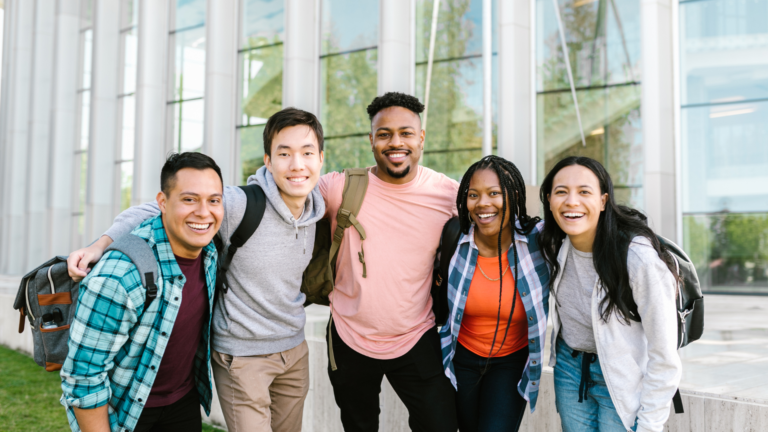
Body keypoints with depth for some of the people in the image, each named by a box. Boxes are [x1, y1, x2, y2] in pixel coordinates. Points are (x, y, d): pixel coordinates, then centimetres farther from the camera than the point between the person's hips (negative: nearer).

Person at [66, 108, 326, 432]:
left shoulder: (316, 210, -2)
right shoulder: (238, 205, -22)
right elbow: (155, 210, -19)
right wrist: (101, 244, -27)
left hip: (294, 349, 6)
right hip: (242, 354, -6)